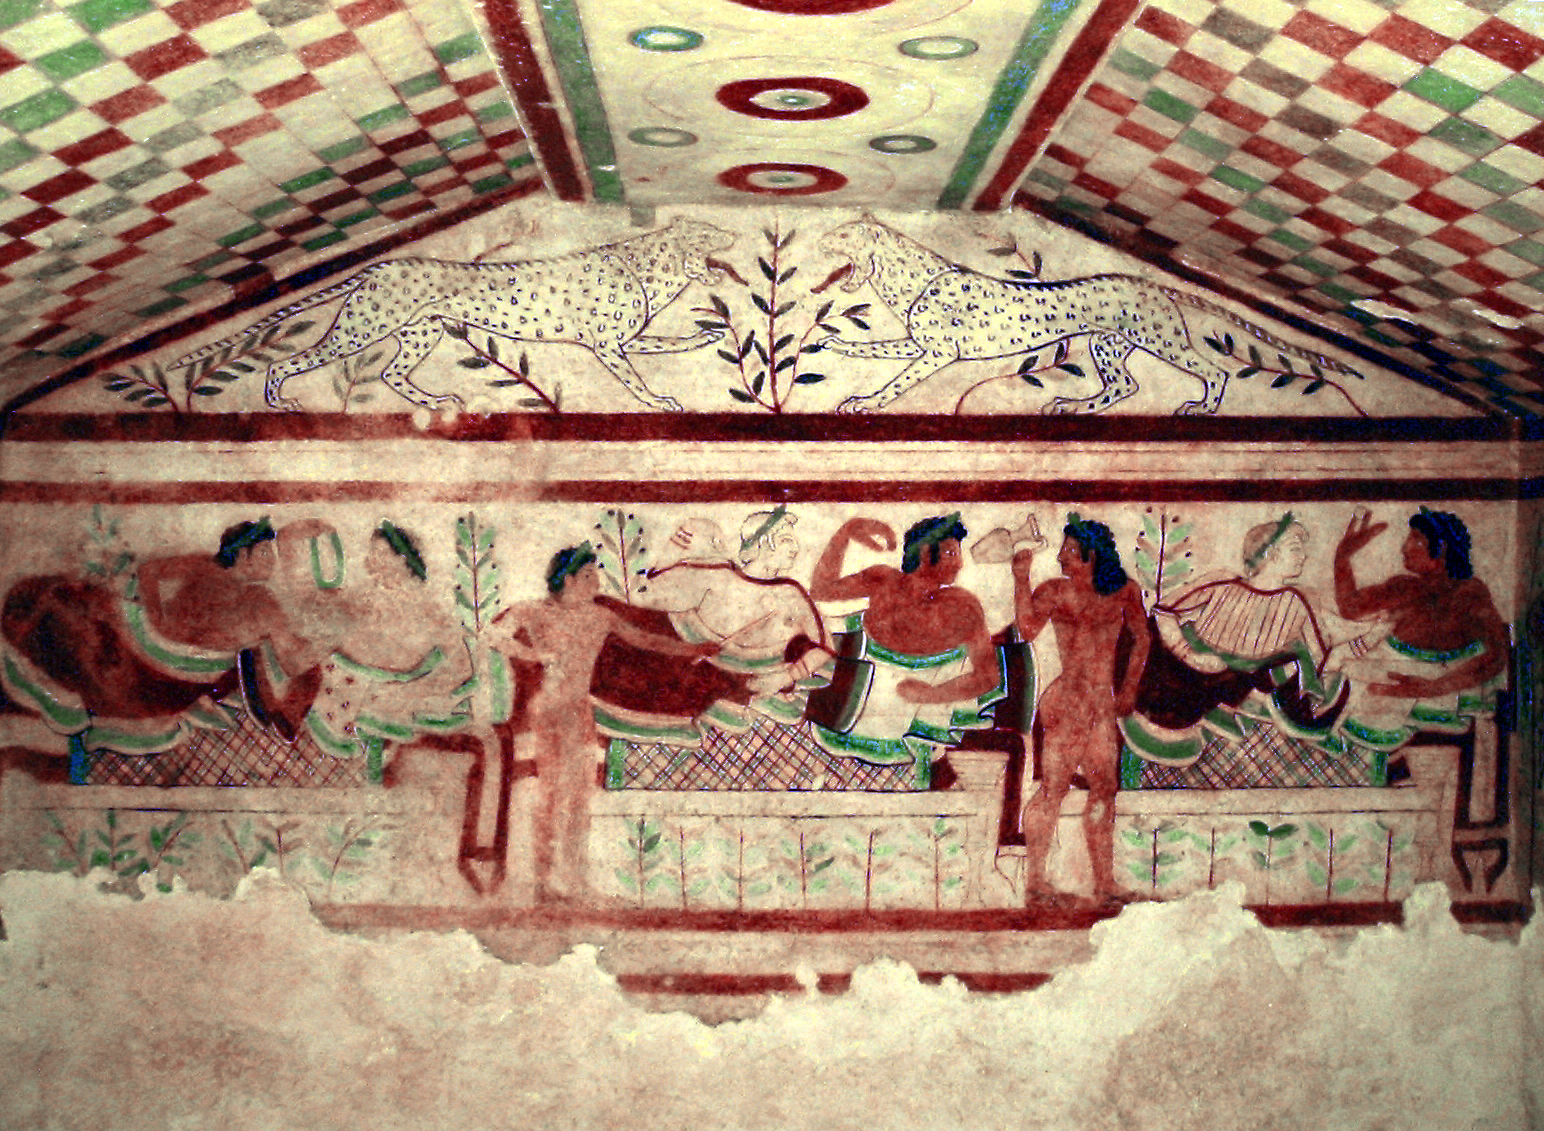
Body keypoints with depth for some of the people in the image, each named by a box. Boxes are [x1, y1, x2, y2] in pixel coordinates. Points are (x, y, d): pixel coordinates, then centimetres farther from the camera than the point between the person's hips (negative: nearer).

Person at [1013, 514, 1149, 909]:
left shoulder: (1124, 592, 8)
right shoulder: (1054, 591, 0)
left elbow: (1141, 639, 21)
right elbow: (1027, 629, -17)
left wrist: (1128, 688, 17)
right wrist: (1022, 578, -18)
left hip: (1104, 705, 4)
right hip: (1066, 701, -4)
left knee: (1104, 790, 7)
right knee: (1054, 788, -6)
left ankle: (1105, 884, 15)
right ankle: (1034, 883, 0)